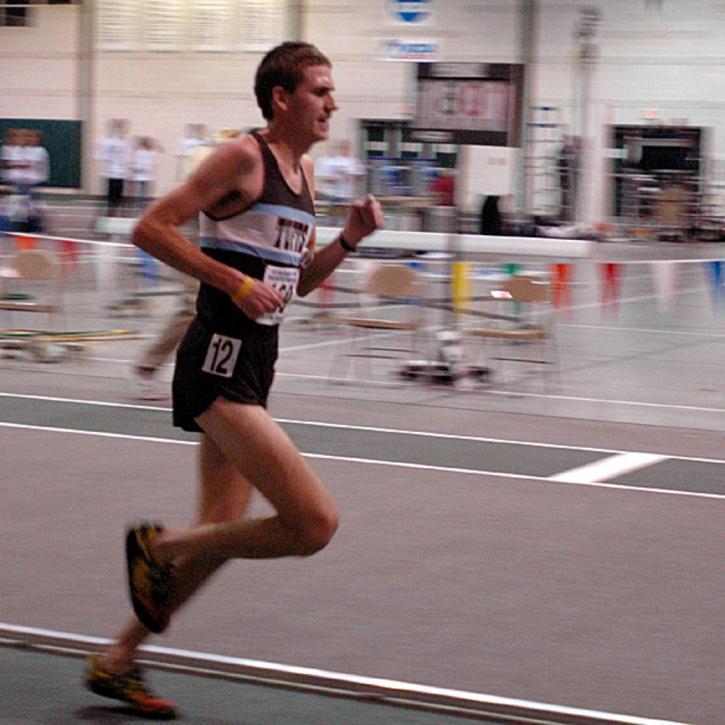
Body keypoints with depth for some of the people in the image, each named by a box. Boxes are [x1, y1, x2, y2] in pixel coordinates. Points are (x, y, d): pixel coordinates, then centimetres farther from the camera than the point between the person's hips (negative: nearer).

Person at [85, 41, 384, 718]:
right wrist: (235, 281, -19)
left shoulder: (303, 169, 16)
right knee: (314, 522, -15)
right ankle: (159, 545, 3)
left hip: (251, 368, 10)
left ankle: (117, 662, 26)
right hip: (218, 364, -10)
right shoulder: (244, 156, -11)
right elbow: (150, 227, -15)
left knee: (221, 531, 14)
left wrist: (348, 239, 7)